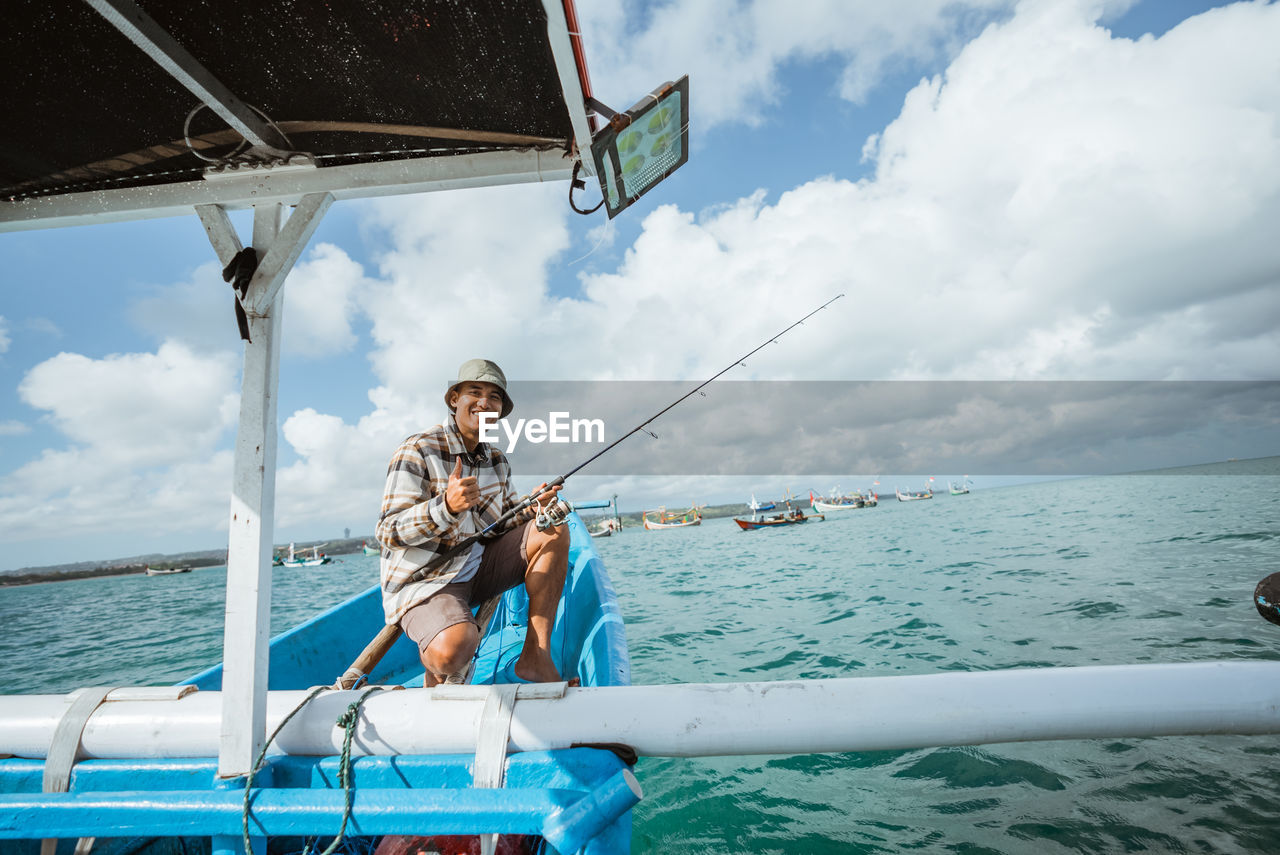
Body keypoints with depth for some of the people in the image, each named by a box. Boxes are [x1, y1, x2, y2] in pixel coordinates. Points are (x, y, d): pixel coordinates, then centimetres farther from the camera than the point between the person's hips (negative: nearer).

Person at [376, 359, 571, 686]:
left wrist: (533, 508, -11)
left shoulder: (497, 461, 9)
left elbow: (503, 524, 13)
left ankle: (535, 660, -12)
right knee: (454, 648, -36)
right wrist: (446, 505, -36)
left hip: (477, 567, 7)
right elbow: (388, 532, -18)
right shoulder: (417, 451, -12)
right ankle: (437, 673, 6)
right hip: (425, 579, -7)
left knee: (553, 532, -10)